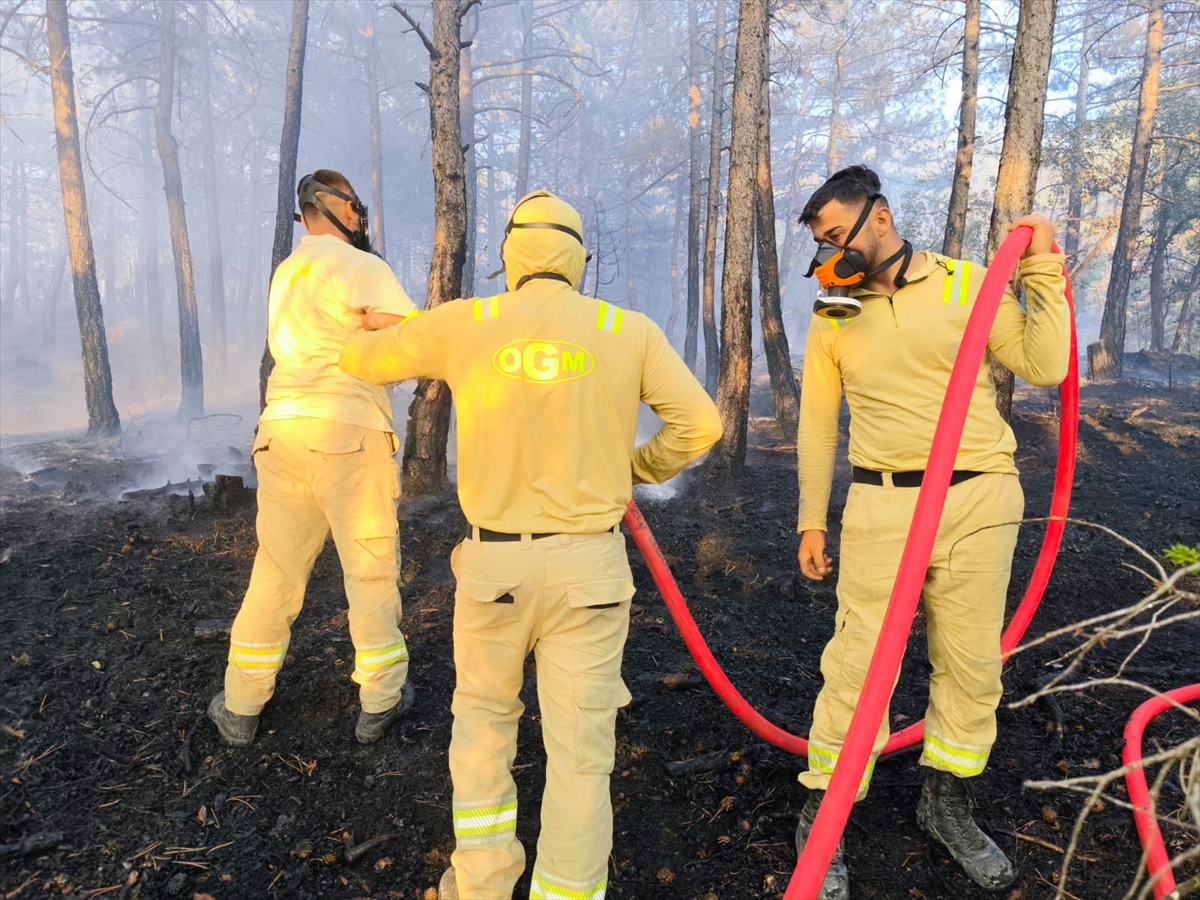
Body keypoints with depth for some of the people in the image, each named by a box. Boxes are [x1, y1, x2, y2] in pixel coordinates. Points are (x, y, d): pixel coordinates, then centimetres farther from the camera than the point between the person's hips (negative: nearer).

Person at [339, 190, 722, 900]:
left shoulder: (464, 323, -2)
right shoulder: (629, 331, -2)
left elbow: (361, 359, 11)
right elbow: (700, 423, -6)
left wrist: (424, 347, 31)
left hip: (495, 562, 1)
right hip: (589, 566, -1)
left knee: (484, 716, 24)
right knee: (580, 748, 10)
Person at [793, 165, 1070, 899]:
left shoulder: (968, 285, 1)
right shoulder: (833, 316, 4)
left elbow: (1045, 367, -1)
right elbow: (817, 426, 7)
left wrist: (1043, 269, -3)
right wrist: (812, 522, 7)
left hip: (980, 503, 1)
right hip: (883, 507, -1)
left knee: (973, 666, 12)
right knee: (857, 665, -2)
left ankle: (948, 805, 35)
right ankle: (822, 817, 17)